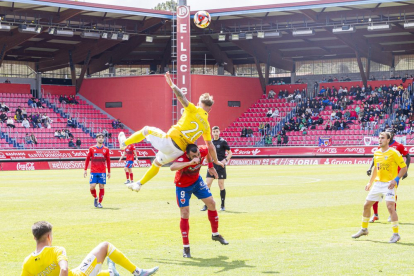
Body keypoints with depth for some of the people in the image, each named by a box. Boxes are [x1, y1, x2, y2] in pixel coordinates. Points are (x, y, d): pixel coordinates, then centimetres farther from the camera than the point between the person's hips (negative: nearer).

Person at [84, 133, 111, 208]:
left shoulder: (106, 149, 7)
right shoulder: (91, 149, 5)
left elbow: (108, 161, 11)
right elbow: (87, 159, 7)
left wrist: (109, 172, 9)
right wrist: (85, 170, 2)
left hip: (102, 172, 1)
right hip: (93, 172, -1)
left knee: (101, 187, -2)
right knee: (92, 187, -8)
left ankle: (100, 202, 9)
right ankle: (95, 198, 20)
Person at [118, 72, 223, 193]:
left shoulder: (193, 110, -4)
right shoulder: (206, 125, 8)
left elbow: (181, 97, -18)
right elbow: (210, 146, 9)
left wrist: (172, 84, -13)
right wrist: (216, 161, 20)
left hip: (169, 141, -5)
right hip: (179, 150, 5)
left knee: (146, 130, 22)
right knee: (156, 164, 30)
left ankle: (124, 142, 37)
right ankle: (139, 184, 35)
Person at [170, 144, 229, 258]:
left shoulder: (203, 150, -25)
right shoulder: (183, 158, -40)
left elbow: (208, 150, 3)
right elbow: (172, 167, -63)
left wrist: (210, 166, 3)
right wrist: (190, 163, -71)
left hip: (197, 181, 5)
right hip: (183, 186, -5)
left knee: (211, 203, 5)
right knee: (185, 214, -7)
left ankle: (215, 234, 26)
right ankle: (186, 248, 4)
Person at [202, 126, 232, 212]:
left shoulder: (223, 142, -3)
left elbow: (230, 153, -1)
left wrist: (225, 160, -17)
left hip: (220, 166, -4)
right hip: (211, 166, 4)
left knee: (221, 185, 0)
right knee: (208, 184, -5)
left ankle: (223, 205, 11)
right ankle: (206, 205, 0)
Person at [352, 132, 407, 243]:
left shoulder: (394, 153, -9)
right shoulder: (376, 153, 10)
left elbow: (404, 167, -8)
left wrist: (396, 179, -19)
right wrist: (370, 182, 20)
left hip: (389, 184, -7)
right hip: (378, 183, 7)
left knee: (390, 207, -19)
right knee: (366, 205, 10)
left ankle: (396, 234, -10)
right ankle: (364, 229, 29)